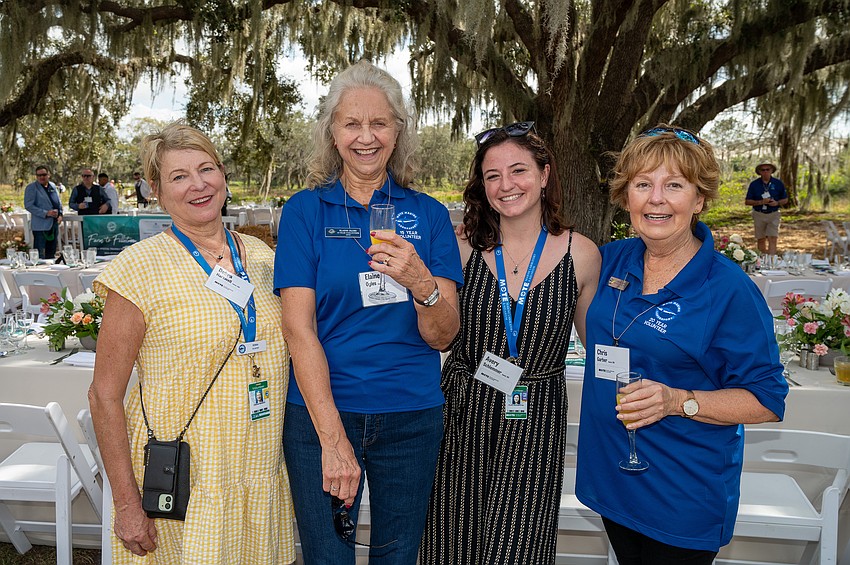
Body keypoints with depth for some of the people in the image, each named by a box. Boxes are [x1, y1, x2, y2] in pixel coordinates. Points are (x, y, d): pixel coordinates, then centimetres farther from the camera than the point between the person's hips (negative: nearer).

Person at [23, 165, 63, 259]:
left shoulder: (53, 186, 14)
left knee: (51, 255, 10)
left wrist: (60, 214, 4)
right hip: (41, 226, -6)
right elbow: (28, 206, -11)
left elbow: (58, 203, 23)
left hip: (53, 225, 6)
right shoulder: (31, 187, -5)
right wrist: (46, 213, -18)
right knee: (40, 257, -6)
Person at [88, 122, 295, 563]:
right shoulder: (142, 267, -10)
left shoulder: (261, 257, 4)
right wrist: (127, 505, -12)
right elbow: (104, 396, -9)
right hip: (181, 489, -4)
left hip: (260, 477, 5)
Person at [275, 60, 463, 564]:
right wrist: (333, 438, -15)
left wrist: (421, 282, -26)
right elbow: (300, 329, -8)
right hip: (321, 411, -1)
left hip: (411, 416, 2)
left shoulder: (428, 214, 2)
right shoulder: (306, 210, -2)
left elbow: (442, 336, -4)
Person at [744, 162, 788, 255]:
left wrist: (777, 203, -13)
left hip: (773, 215, -1)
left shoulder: (778, 183, 2)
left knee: (772, 239, -12)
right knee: (761, 240, 8)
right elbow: (747, 201, 0)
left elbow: (785, 200, 8)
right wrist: (761, 202, -15)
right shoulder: (754, 184, 0)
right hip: (759, 215, 1)